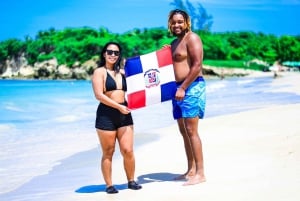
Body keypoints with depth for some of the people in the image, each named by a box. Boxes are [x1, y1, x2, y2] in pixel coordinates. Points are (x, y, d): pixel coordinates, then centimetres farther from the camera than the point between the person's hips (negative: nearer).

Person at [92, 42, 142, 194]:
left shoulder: (123, 72, 16)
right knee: (108, 152, 2)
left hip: (124, 114, 4)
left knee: (128, 151, 0)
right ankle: (109, 185, 10)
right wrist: (118, 106, -16)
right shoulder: (99, 72, -1)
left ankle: (131, 181, 16)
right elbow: (99, 95, -12)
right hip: (106, 114, -4)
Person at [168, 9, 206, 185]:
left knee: (191, 131, -12)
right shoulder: (174, 43, 20)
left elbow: (197, 65, -17)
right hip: (179, 89, 9)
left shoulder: (192, 38, -8)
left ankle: (200, 173, -10)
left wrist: (183, 88, -20)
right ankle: (191, 170, 17)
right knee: (184, 131, 10)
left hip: (192, 87, -9)